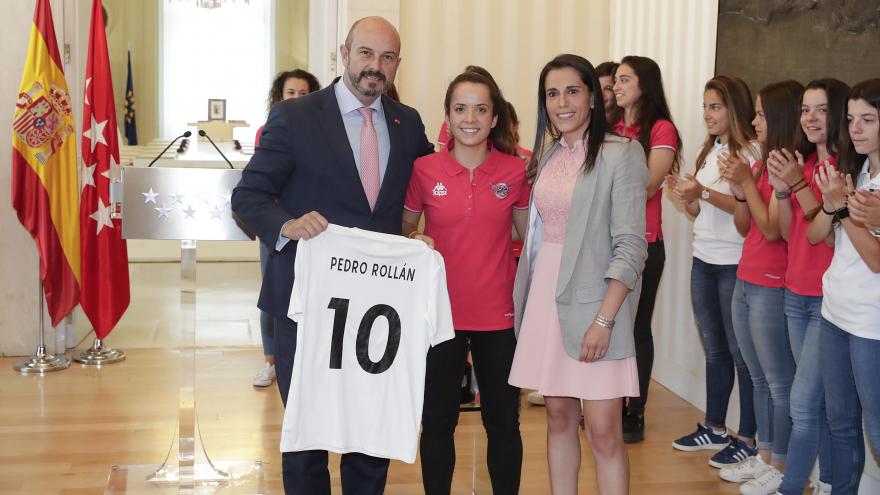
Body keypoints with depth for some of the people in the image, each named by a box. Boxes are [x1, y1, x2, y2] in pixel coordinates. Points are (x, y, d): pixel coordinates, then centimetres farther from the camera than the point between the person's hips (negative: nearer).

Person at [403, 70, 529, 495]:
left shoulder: (516, 170, -2)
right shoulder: (424, 169, -4)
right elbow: (403, 230, 10)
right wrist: (416, 242, -11)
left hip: (499, 315, 0)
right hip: (441, 313, 0)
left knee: (503, 423, 11)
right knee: (438, 422, 11)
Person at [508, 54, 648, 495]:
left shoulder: (620, 154, -8)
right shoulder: (546, 155, 11)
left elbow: (631, 247, -13)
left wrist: (604, 319, -18)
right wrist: (526, 299, 7)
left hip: (592, 302, -6)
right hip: (545, 298, 6)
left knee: (603, 430, -4)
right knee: (558, 416, 12)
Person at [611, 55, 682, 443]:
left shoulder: (661, 129, -6)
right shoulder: (612, 129, 11)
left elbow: (647, 186, -15)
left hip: (643, 243, -6)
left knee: (637, 327, 2)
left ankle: (635, 414, 13)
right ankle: (614, 407, 25)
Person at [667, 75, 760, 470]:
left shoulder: (751, 152, -11)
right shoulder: (708, 150, 12)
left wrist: (704, 192, -26)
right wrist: (685, 197, -6)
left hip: (735, 265, -7)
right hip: (704, 260, 8)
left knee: (739, 352, 0)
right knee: (713, 349, 15)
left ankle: (748, 439, 10)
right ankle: (714, 429, 27)